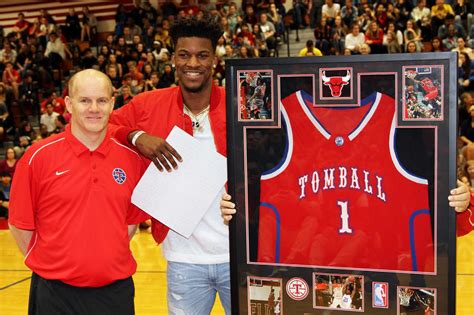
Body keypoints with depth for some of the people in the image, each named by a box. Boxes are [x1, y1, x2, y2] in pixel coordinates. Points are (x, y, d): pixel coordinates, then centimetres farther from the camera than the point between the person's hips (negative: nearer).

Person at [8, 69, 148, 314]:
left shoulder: (132, 158, 1)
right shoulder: (38, 157, -6)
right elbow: (20, 224, 0)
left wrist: (108, 256, 4)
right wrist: (47, 263, 0)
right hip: (54, 293, -2)